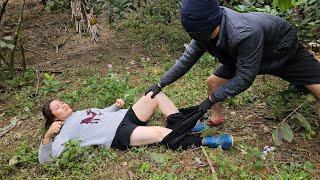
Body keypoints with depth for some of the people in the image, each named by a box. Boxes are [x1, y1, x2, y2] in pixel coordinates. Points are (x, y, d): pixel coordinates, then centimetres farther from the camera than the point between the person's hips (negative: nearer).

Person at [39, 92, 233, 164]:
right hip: (119, 134, -8)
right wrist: (47, 137, -22)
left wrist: (117, 105, 14)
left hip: (126, 116, 9)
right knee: (161, 133, -31)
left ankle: (183, 125, -3)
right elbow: (46, 159, -3)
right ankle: (205, 141, -26)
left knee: (156, 94, -5)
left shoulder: (82, 112, 27)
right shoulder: (66, 130, 5)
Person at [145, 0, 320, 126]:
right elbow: (187, 59, -10)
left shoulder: (246, 34, -45)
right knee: (212, 81, 2)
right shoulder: (205, 32, -23)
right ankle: (216, 118, 27)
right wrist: (160, 84, -9)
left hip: (285, 50, -5)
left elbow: (244, 78, -32)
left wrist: (213, 98, -21)